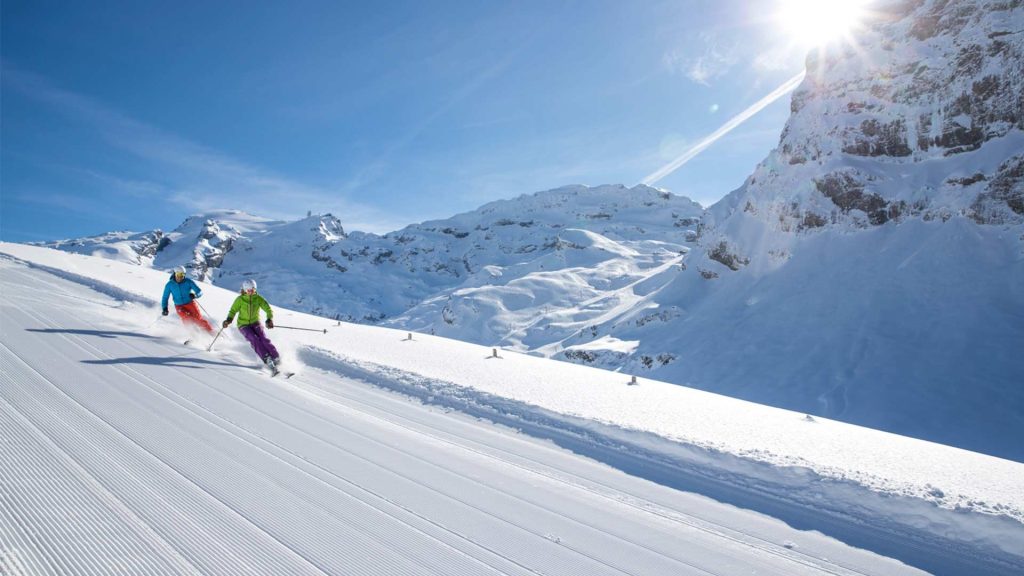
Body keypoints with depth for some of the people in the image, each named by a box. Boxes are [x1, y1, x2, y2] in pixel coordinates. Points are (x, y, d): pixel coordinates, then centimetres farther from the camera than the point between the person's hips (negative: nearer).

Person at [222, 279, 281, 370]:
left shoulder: (258, 298, -8)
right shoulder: (240, 299, -10)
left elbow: (268, 309, -11)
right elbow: (233, 311, -2)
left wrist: (269, 320, -30)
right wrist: (229, 320, -22)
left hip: (255, 323, 1)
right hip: (243, 325, -1)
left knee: (264, 339, -20)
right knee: (254, 339, -25)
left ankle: (276, 359, -16)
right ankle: (267, 360, -31)